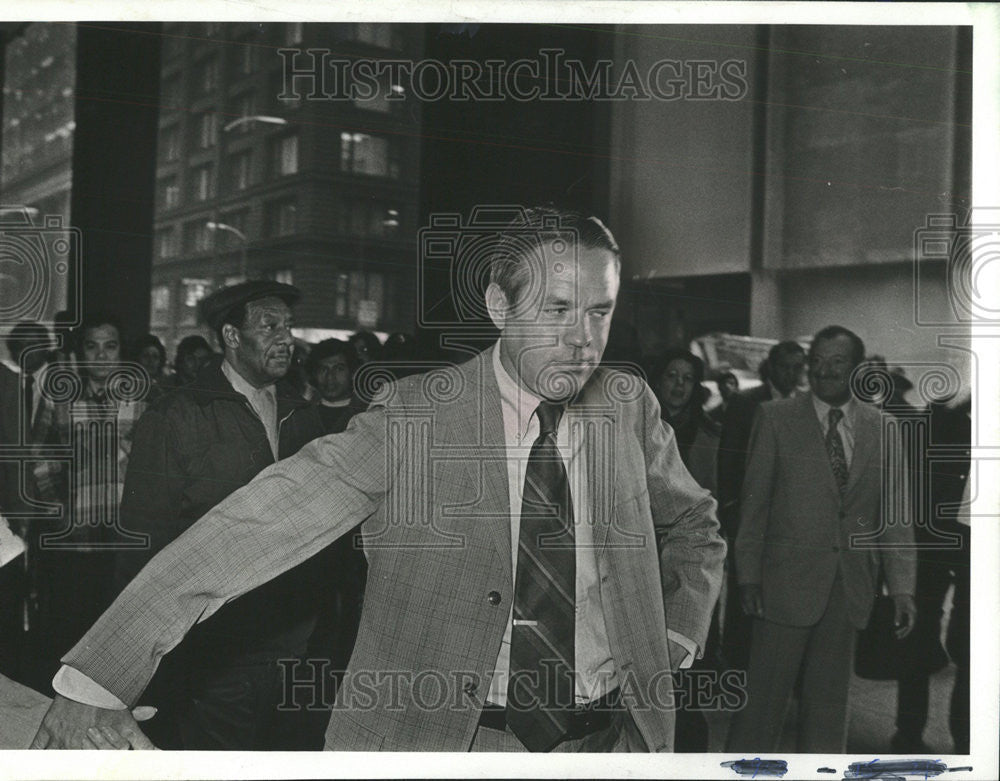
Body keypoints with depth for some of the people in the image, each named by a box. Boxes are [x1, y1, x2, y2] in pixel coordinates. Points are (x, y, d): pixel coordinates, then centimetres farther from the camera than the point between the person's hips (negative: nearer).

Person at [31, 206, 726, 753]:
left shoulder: (630, 408, -1)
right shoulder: (416, 416, -14)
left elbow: (694, 526, 18)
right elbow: (260, 525, -23)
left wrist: (676, 637, 4)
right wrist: (96, 677, -29)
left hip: (608, 735, 3)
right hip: (446, 739, -3)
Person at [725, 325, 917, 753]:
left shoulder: (881, 428, 6)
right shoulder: (775, 417, -2)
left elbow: (895, 514, 5)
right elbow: (754, 504, -1)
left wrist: (902, 588, -2)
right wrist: (748, 576, -5)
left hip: (850, 586, 3)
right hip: (787, 584, -3)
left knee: (829, 700, 13)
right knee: (764, 696, 1)